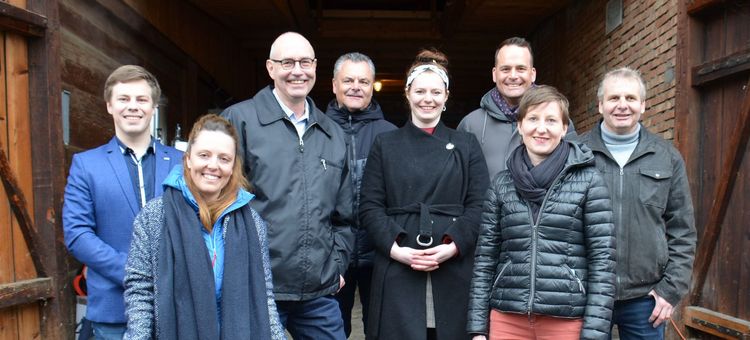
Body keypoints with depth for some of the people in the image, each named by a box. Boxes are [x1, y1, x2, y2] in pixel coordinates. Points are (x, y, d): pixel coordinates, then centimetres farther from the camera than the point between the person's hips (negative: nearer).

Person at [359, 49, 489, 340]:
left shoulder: (466, 145, 12)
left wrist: (454, 245, -12)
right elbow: (370, 207, 3)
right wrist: (395, 248, -11)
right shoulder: (385, 145, 11)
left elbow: (479, 205, 3)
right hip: (397, 269, 0)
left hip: (454, 269, 1)